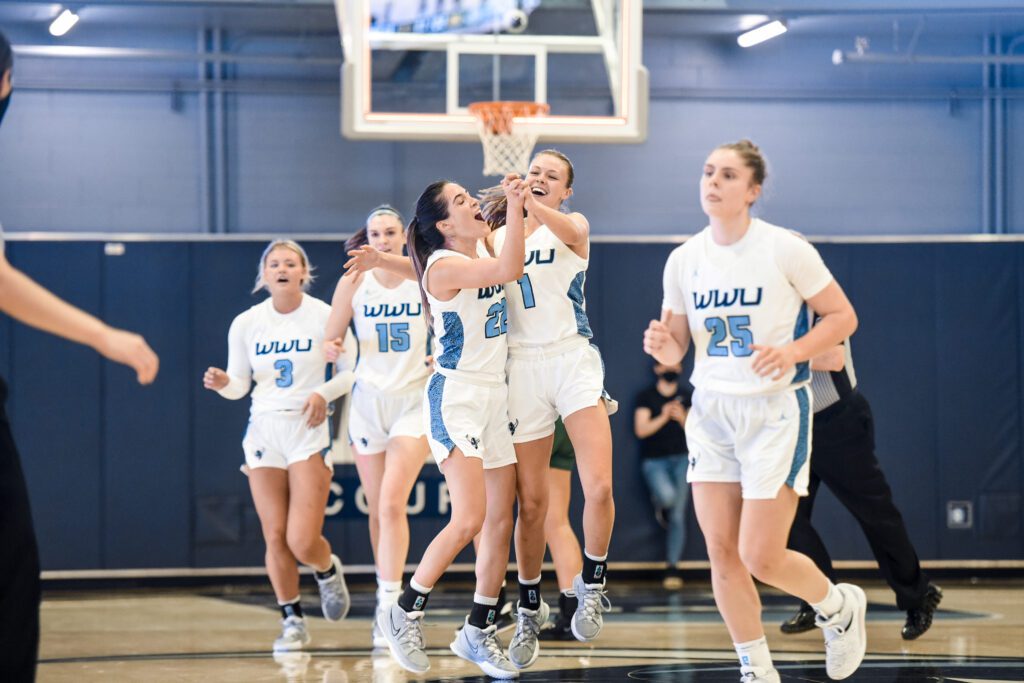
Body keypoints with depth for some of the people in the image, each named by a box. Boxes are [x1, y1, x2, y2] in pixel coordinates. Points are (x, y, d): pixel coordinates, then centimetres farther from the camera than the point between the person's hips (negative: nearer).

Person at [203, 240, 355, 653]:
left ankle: (328, 571, 26)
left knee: (303, 541, -10)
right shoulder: (246, 324, 2)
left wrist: (324, 392, -14)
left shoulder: (324, 316, -4)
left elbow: (352, 370, 2)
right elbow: (239, 384, 9)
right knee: (275, 537, 0)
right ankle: (292, 620, 16)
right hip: (264, 429, 3)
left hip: (309, 430, -3)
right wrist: (222, 383, -13)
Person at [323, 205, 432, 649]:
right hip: (368, 400, 2)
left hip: (414, 400, -2)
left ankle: (389, 605, -19)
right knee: (377, 510, 9)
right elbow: (330, 339, 6)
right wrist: (331, 348, -17)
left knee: (392, 503, -17)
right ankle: (388, 595, 24)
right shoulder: (354, 283, 1)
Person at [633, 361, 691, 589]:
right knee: (667, 495, -31)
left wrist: (682, 418, -12)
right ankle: (659, 504, 8)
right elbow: (641, 429, -6)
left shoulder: (686, 398, 12)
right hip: (654, 460, -3)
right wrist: (663, 417, -18)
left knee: (678, 515, -3)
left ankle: (672, 567, 1)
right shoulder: (646, 397, 3)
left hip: (681, 459, 3)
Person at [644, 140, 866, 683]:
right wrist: (663, 347, -14)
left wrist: (791, 352, -22)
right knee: (721, 552, 1)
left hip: (775, 411, -5)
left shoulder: (784, 250, -12)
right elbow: (677, 347, 10)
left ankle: (839, 607, 23)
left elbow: (843, 317, -6)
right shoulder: (684, 260, 2)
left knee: (761, 558, -7)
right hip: (711, 412, 5)